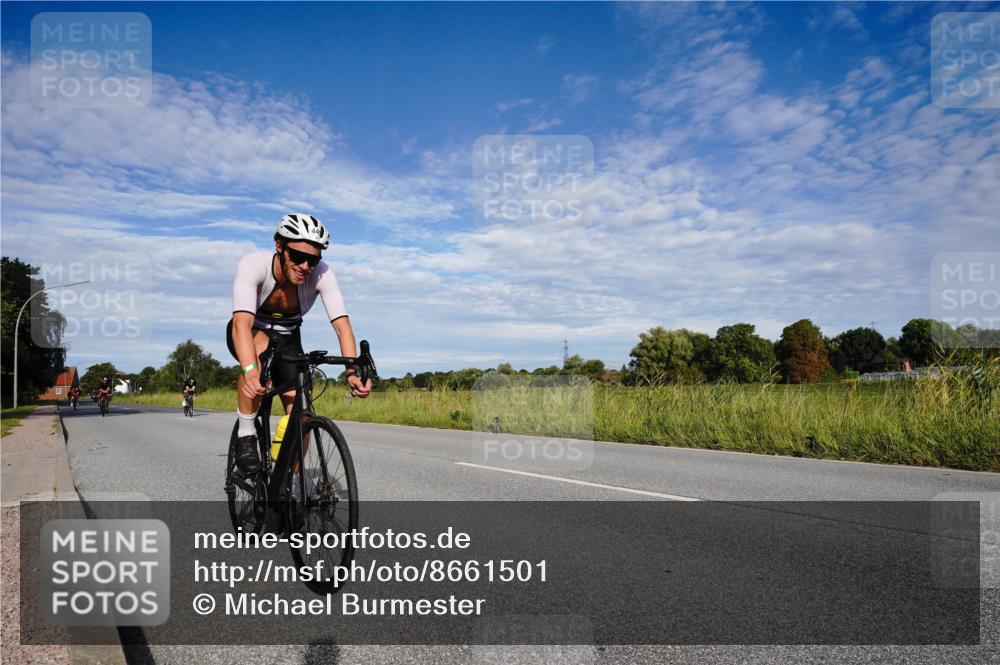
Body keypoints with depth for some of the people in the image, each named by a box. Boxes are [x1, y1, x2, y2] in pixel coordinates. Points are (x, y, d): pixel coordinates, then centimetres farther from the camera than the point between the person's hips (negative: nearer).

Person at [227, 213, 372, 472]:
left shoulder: (321, 274, -28)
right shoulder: (253, 264, -33)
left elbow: (342, 325, -35)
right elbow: (242, 322, -46)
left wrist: (353, 371, -51)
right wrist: (250, 372, -62)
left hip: (287, 338, 2)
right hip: (249, 333, -2)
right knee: (260, 351, -39)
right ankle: (245, 434, -20)